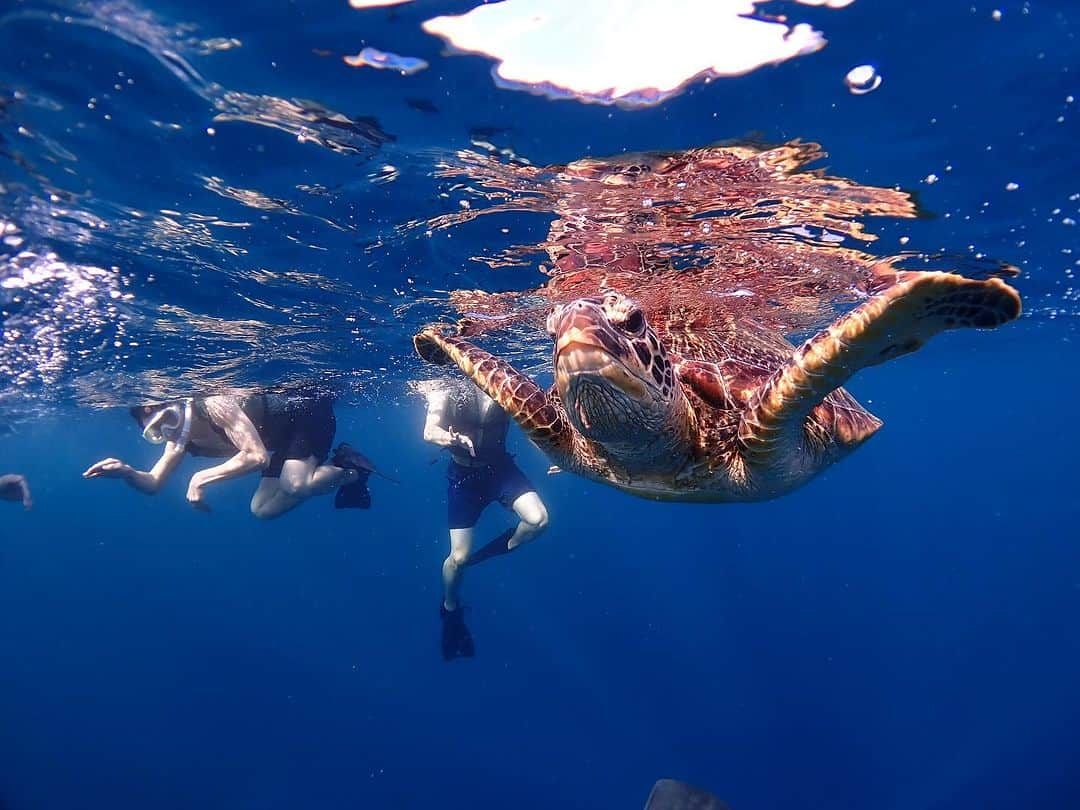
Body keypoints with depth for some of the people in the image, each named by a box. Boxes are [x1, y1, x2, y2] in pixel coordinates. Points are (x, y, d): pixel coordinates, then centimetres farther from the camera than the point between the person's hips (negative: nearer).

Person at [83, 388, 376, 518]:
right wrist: (126, 472, -17)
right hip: (283, 440, 10)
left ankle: (350, 470, -4)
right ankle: (338, 470, 17)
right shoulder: (180, 439, -4)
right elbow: (153, 483, 5)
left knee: (295, 485, -33)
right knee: (263, 509, 9)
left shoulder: (214, 404, -30)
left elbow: (257, 456, -36)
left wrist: (201, 479, -35)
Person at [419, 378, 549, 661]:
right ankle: (450, 610, 27)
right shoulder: (448, 391, -14)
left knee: (538, 519, -23)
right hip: (464, 475, -2)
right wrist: (454, 439, -48)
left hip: (501, 467, 2)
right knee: (459, 556, -2)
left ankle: (506, 546, 10)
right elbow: (429, 432, -26)